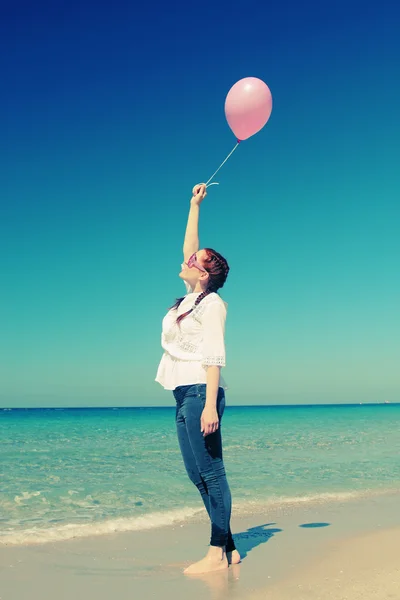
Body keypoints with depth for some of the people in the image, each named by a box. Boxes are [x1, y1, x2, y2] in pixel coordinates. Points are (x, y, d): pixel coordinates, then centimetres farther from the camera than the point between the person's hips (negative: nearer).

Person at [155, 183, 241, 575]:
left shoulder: (211, 303, -7)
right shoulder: (191, 295, 15)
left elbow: (214, 357, -14)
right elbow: (189, 247, 26)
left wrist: (210, 405, -22)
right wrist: (195, 204, 30)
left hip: (201, 392, -9)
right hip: (184, 394, 9)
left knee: (211, 473, -7)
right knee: (198, 475, 8)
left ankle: (218, 554, -2)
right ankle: (228, 548, 14)